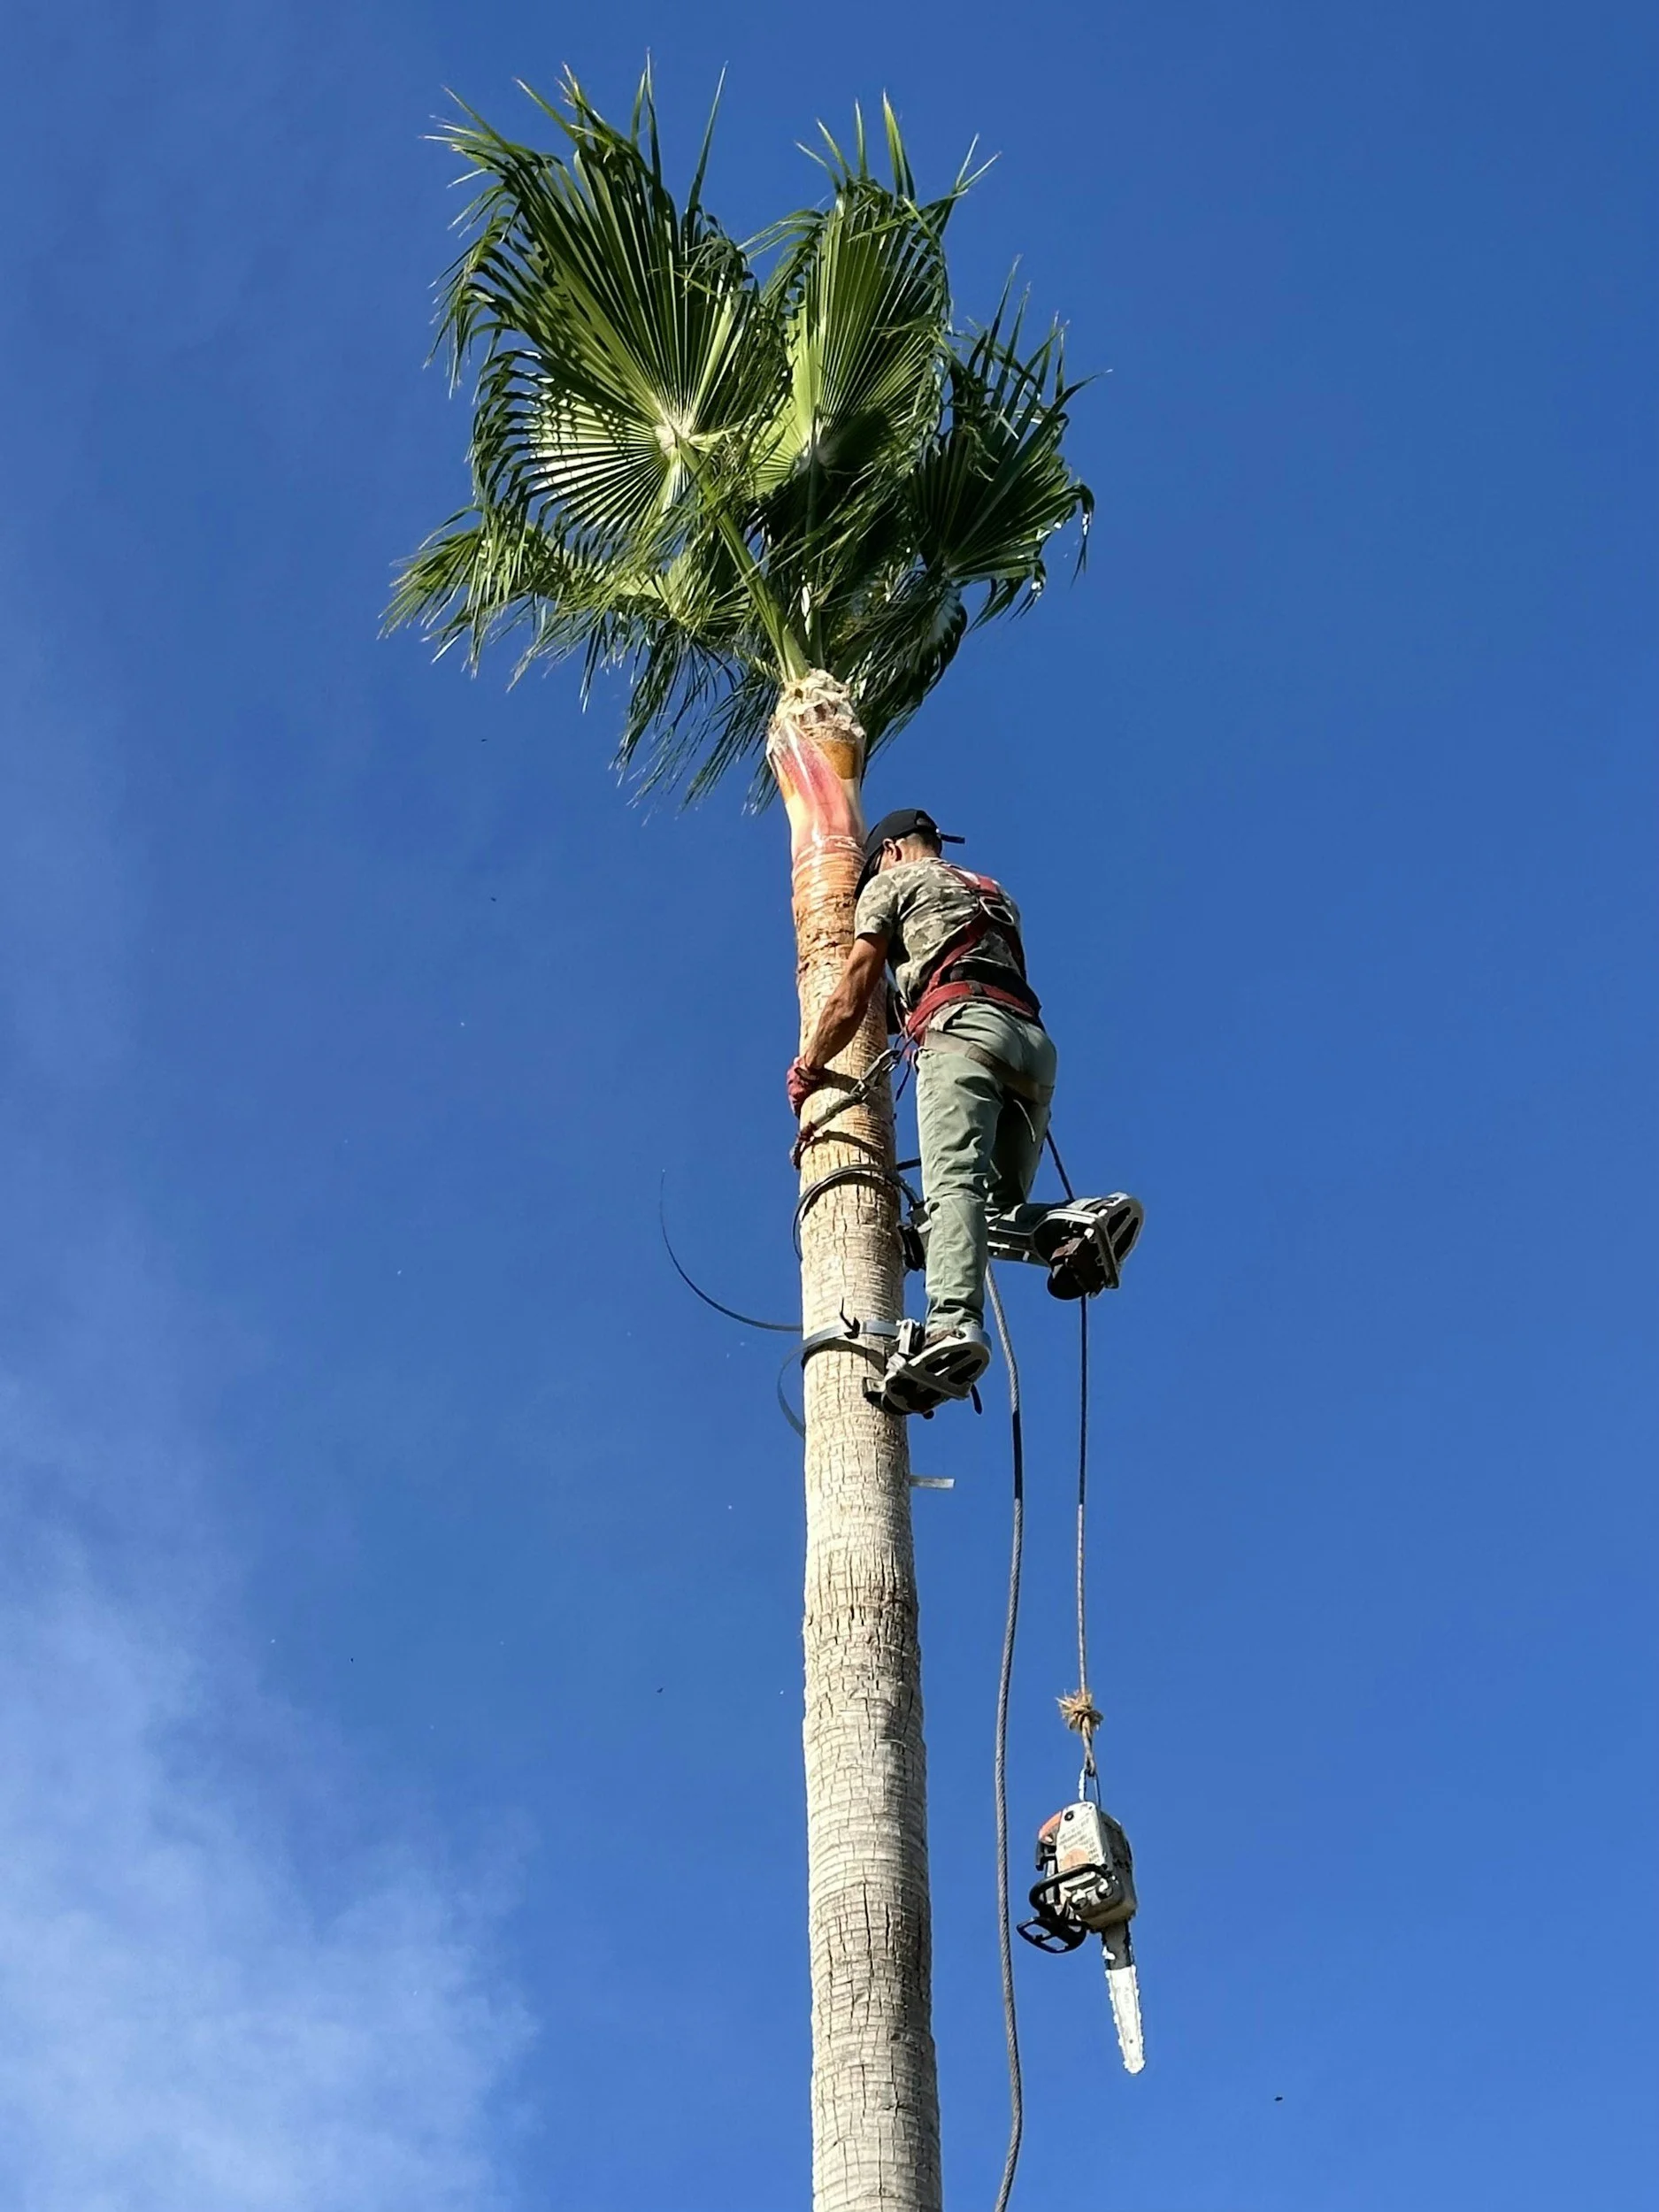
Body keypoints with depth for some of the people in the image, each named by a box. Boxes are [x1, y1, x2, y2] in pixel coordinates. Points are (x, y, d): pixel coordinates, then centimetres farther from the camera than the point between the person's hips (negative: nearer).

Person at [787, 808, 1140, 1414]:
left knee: (954, 1183, -25)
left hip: (963, 1027, -6)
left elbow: (853, 998, 15)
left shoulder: (893, 882, 20)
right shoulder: (996, 896, 39)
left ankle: (954, 1323, -48)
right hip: (1034, 1041, 6)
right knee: (1000, 1209, 2)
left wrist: (807, 1068, 27)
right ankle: (1085, 1221, -30)